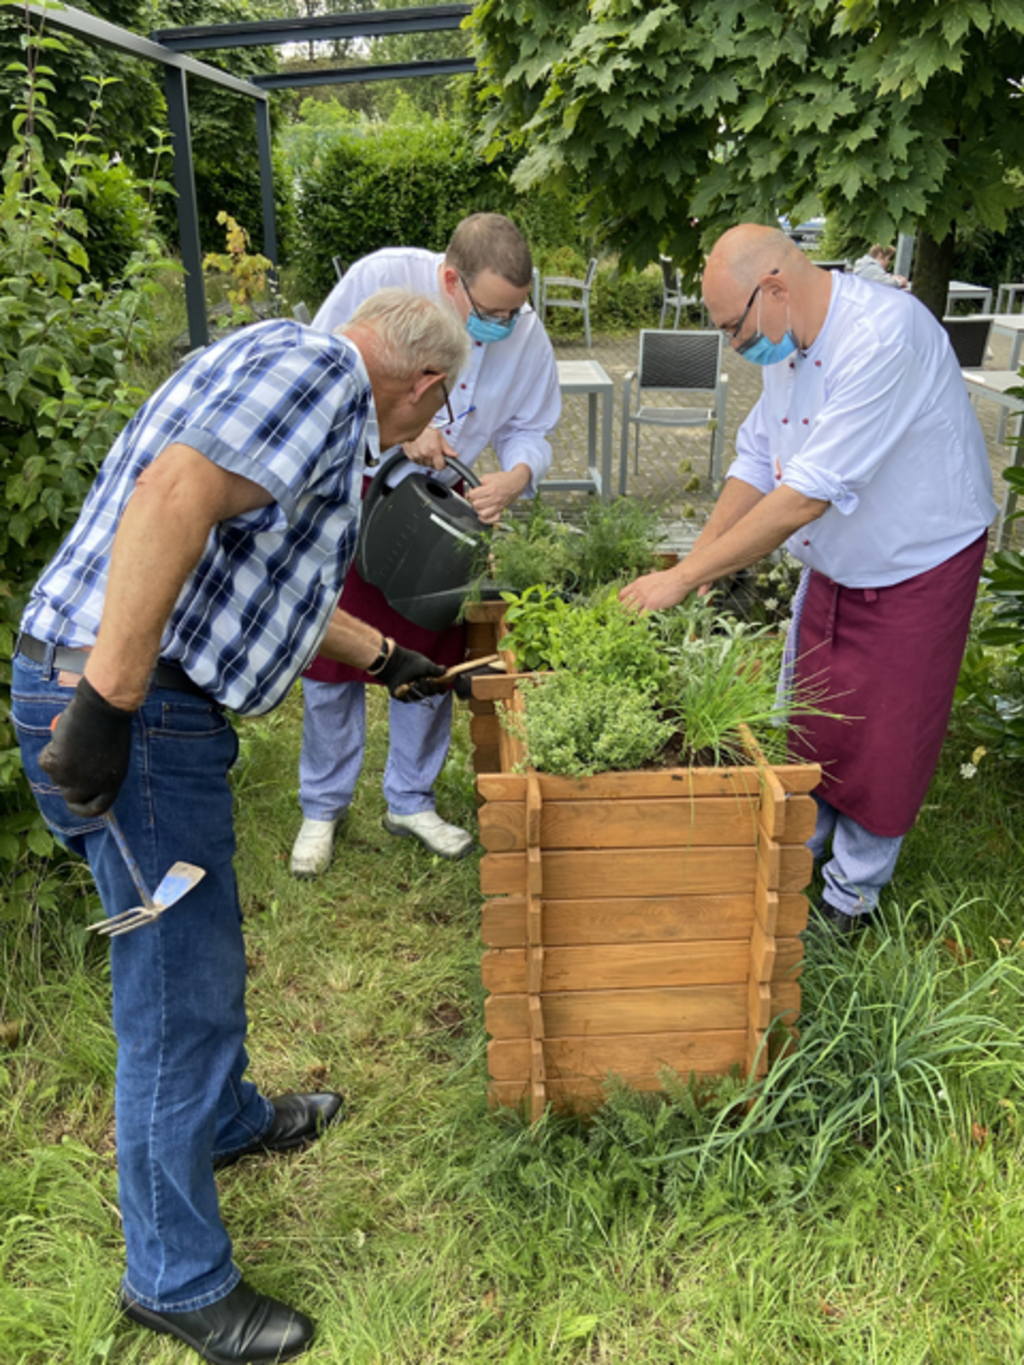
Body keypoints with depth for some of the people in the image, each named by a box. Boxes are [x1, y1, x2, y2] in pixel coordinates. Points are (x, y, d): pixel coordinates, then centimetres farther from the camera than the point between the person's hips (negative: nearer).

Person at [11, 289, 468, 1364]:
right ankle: (176, 1278, 23)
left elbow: (258, 579, 32)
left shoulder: (283, 373, 23)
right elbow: (175, 495, -27)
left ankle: (229, 1119, 50)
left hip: (145, 699, 11)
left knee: (198, 942, 26)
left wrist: (385, 658, 39)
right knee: (183, 990, 2)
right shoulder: (318, 364, -9)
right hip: (126, 708, -11)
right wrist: (107, 701, -28)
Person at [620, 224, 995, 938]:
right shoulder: (787, 343, -4)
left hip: (918, 569, -7)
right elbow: (756, 461, 2)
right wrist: (694, 562, -9)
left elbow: (808, 494, -35)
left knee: (883, 741, 6)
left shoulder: (884, 335, -32)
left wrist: (684, 577, -31)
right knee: (802, 718, 15)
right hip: (832, 565, 7)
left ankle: (853, 893, 27)